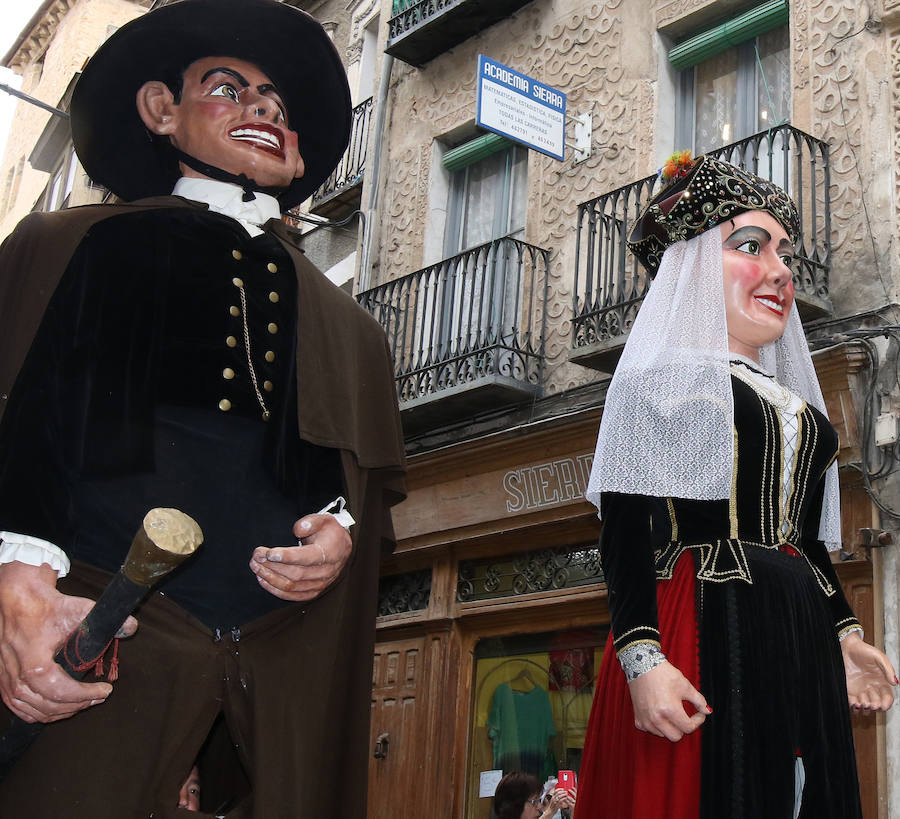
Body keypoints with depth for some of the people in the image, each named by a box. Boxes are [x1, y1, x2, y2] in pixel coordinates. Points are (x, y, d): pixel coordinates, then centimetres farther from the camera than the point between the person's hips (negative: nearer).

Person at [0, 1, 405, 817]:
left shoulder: (348, 326, 25)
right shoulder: (68, 246, 16)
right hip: (107, 628, -3)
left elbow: (377, 478, 24)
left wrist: (344, 534, 0)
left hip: (294, 648, 4)